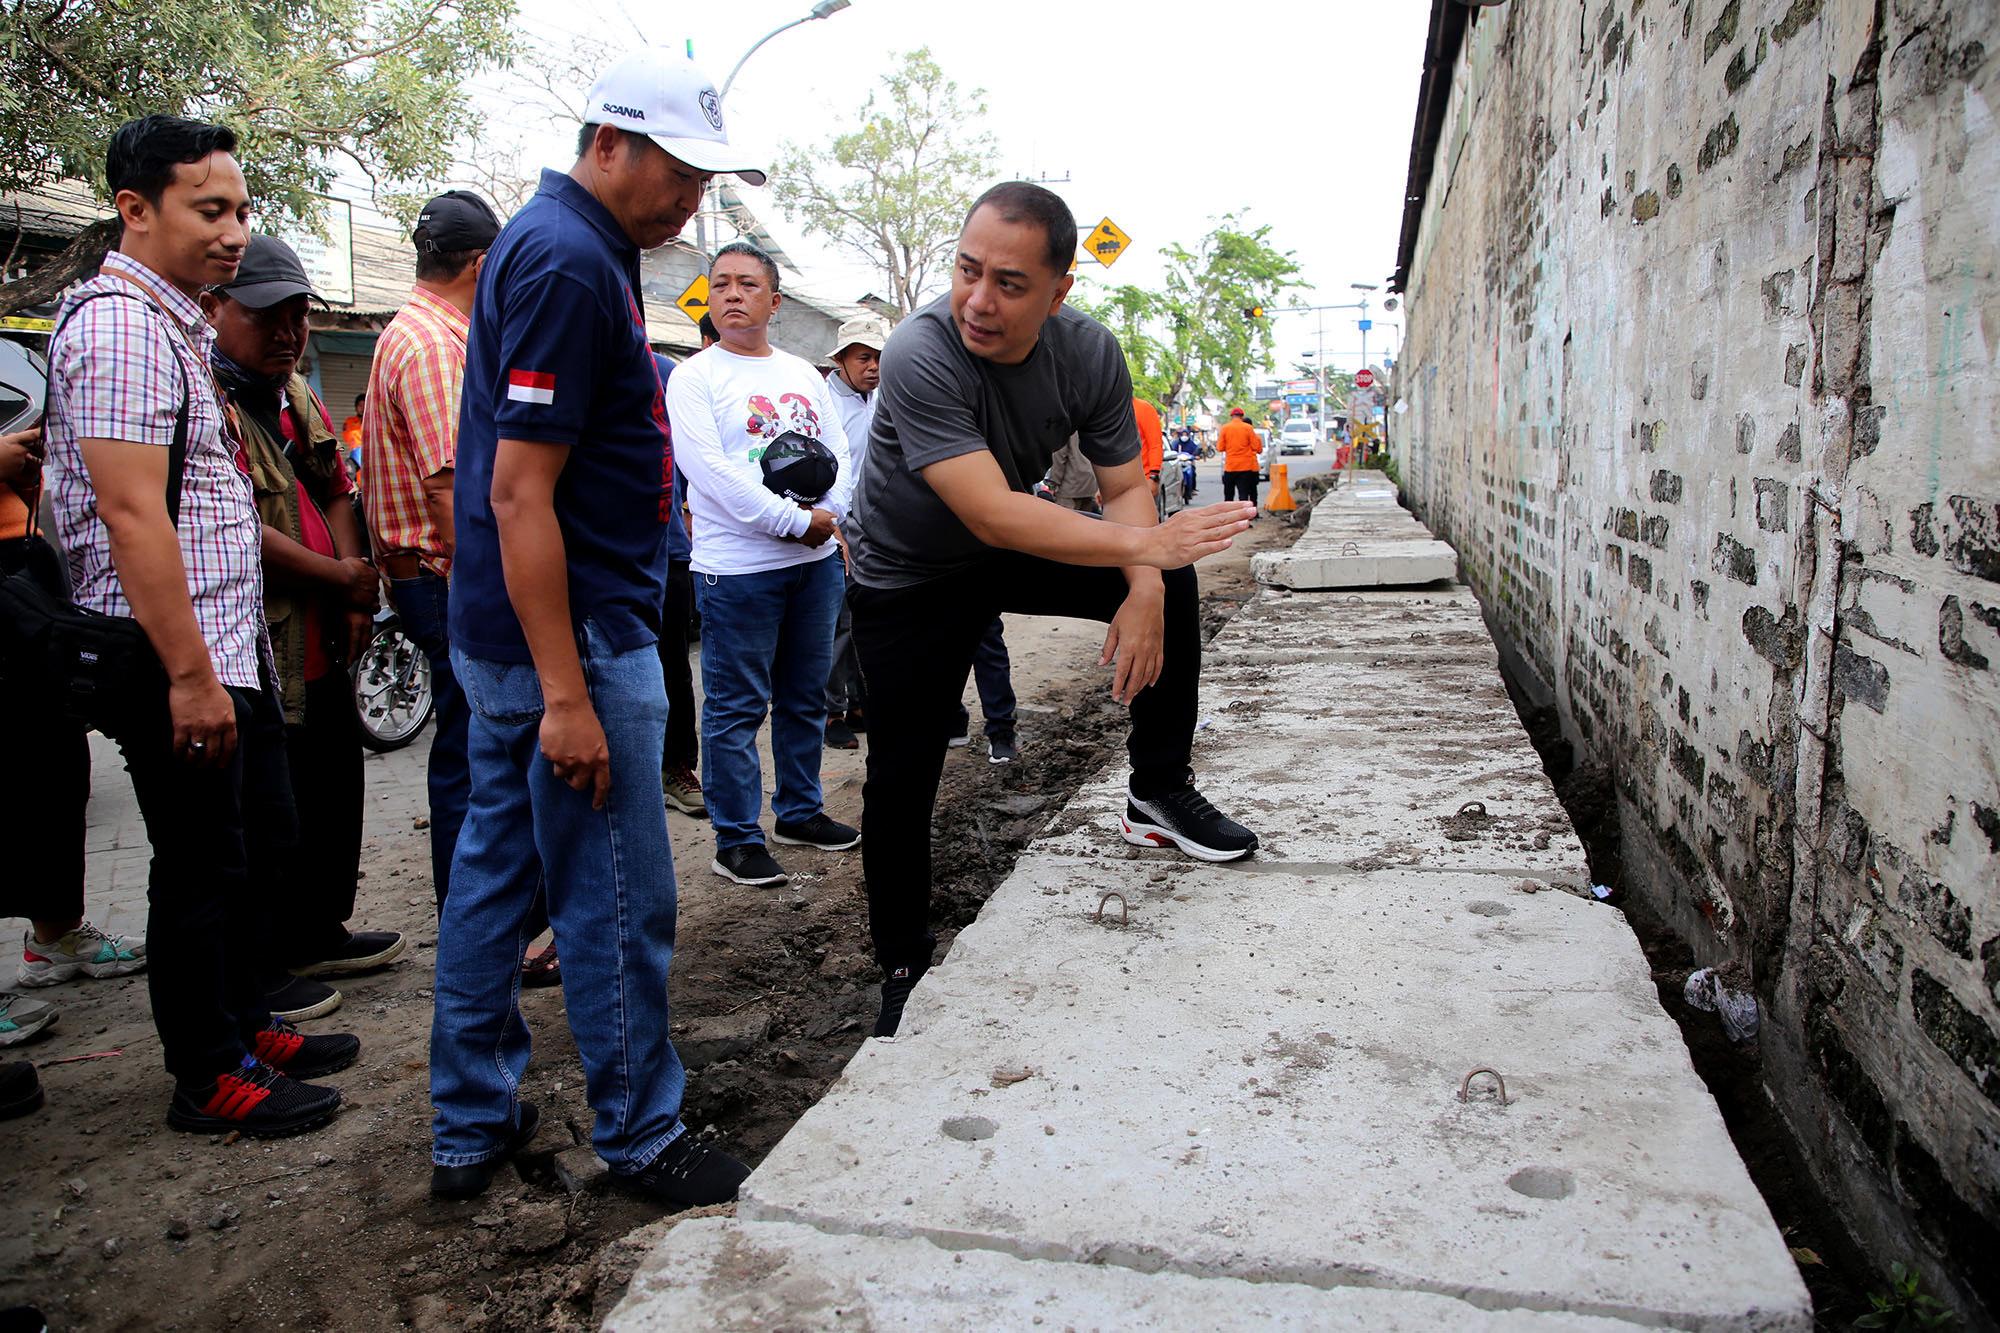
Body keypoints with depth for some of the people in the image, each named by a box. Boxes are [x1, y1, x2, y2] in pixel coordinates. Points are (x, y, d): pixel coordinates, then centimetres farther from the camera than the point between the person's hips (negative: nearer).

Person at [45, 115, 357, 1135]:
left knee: (262, 849, 18)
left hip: (231, 649, 10)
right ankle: (207, 1078, 17)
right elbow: (131, 514, -22)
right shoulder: (120, 324, -15)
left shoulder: (182, 324, 17)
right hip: (177, 665, -10)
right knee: (202, 870, 2)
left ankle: (242, 1028, 33)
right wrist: (189, 674, -24)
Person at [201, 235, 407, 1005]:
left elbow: (338, 493, 15)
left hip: (323, 645, 9)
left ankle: (317, 933, 36)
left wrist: (356, 596, 0)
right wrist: (343, 577, -13)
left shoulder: (297, 394, 15)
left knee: (334, 793, 19)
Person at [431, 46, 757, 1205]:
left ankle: (472, 1127, 28)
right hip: (572, 639, -11)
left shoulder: (561, 247, 15)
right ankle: (643, 1139, 18)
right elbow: (521, 492, -23)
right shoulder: (570, 263, -17)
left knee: (496, 869, 15)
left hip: (507, 633, 11)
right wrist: (566, 697, -24)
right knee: (620, 901, 1)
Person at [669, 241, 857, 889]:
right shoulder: (693, 378, -5)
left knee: (805, 698, 15)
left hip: (815, 562, 6)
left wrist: (828, 512, -10)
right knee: (736, 708, 0)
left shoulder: (803, 374, 13)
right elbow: (712, 472, -15)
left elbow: (840, 452, 10)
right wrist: (796, 521, -17)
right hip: (736, 567, -6)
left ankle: (799, 811, 30)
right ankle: (736, 839, 9)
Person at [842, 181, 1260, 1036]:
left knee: (1167, 584, -9)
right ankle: (905, 968, 17)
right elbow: (993, 515, -40)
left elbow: (1125, 487, -10)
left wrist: (1145, 587, -29)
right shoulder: (920, 355, -33)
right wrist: (1143, 544, -41)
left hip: (1013, 551, 5)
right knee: (901, 780, -4)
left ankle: (1159, 795, 5)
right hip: (909, 579, -4)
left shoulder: (1087, 350, -17)